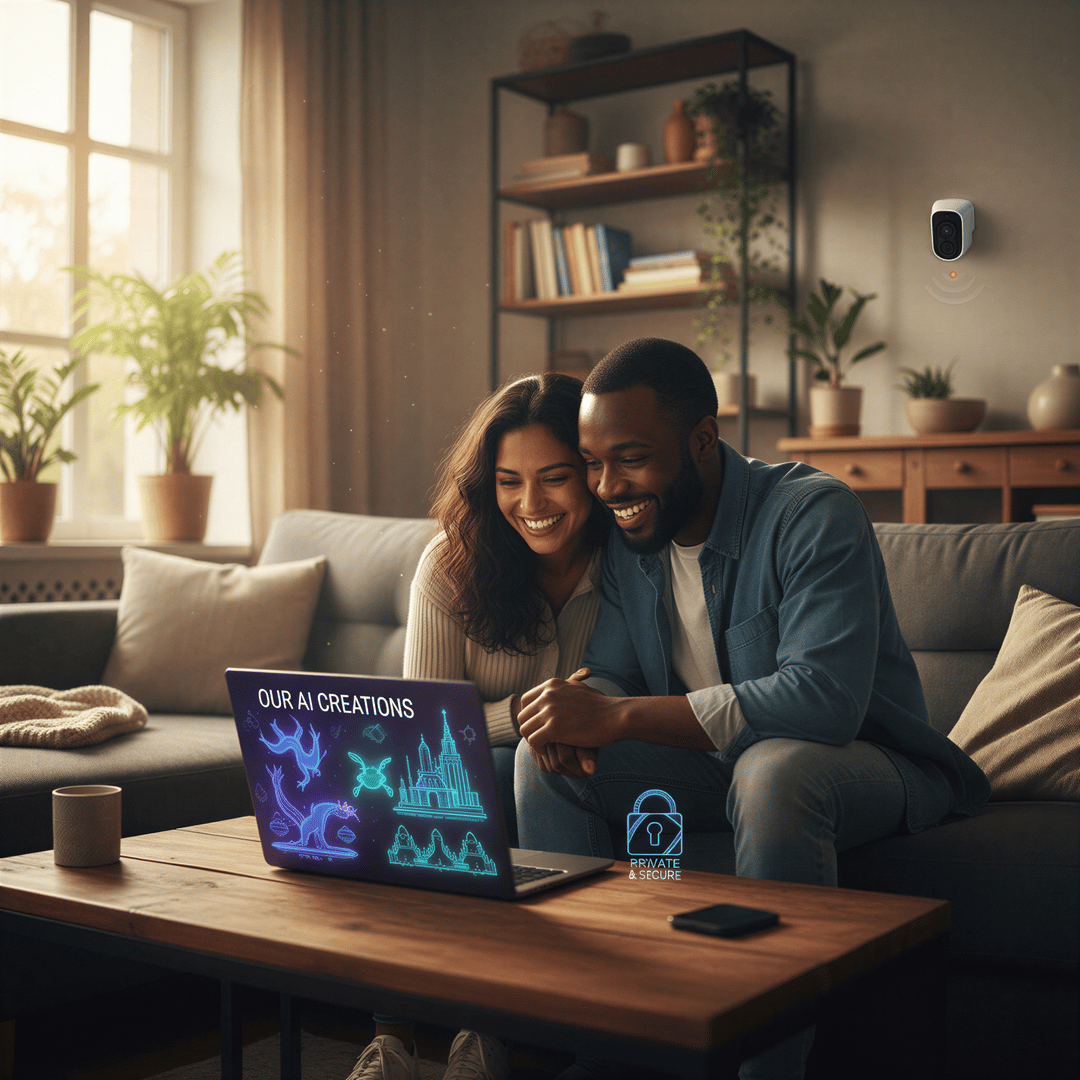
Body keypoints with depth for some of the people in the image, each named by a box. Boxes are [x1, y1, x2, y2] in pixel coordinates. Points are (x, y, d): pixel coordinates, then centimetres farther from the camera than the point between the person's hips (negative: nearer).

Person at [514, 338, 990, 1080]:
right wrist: (579, 718, -25)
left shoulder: (815, 516, -23)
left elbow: (824, 699, -35)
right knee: (547, 759, -12)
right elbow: (614, 675, 2)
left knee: (773, 770, -39)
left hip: (863, 762, -6)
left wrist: (620, 716, -37)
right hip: (717, 762, 6)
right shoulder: (628, 532, -1)